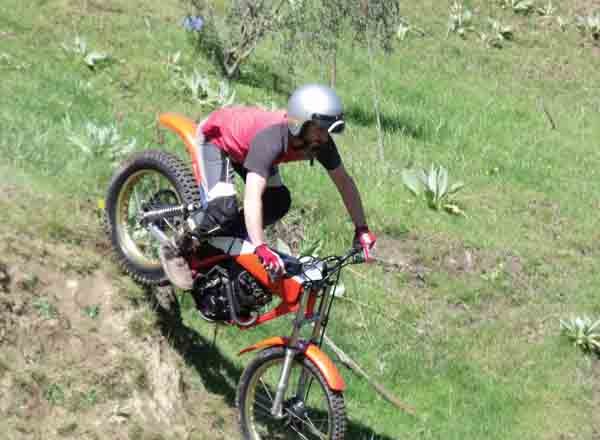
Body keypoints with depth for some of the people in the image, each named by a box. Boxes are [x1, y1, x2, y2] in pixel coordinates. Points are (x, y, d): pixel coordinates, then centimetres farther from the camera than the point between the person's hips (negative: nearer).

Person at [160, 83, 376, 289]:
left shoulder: (321, 141, -24)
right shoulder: (271, 139, -44)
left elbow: (344, 181, -11)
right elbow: (252, 197, -52)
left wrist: (361, 229, -15)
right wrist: (261, 247, -60)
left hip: (243, 141, 7)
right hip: (215, 137, -7)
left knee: (279, 203, -5)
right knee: (224, 210, -24)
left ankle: (231, 236, 16)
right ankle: (176, 249, -2)